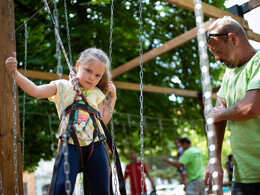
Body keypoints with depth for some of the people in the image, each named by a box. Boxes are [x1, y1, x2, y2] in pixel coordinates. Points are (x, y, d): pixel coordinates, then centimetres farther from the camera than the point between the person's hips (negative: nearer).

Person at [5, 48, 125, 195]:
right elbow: (35, 91, -5)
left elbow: (103, 120, 13)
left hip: (95, 145, 3)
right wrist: (15, 72, -15)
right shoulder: (63, 87, 7)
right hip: (71, 145, -3)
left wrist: (112, 98, 13)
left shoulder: (97, 94, 16)